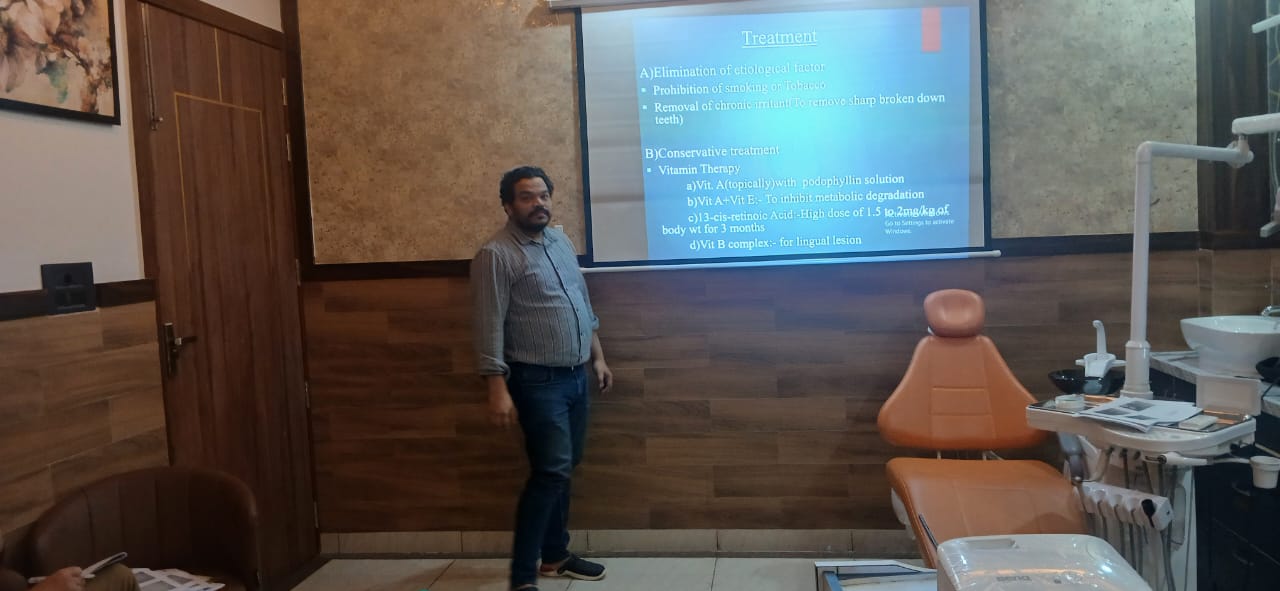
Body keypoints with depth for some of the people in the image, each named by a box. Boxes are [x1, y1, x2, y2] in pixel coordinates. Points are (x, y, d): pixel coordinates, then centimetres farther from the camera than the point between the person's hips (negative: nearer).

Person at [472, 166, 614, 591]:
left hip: (575, 376, 8)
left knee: (563, 469, 14)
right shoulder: (496, 255, -13)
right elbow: (490, 326, -17)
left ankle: (555, 556, 28)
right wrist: (497, 389, -22)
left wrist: (597, 357, 18)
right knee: (551, 471, -10)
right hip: (537, 381, -7)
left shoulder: (561, 241, 11)